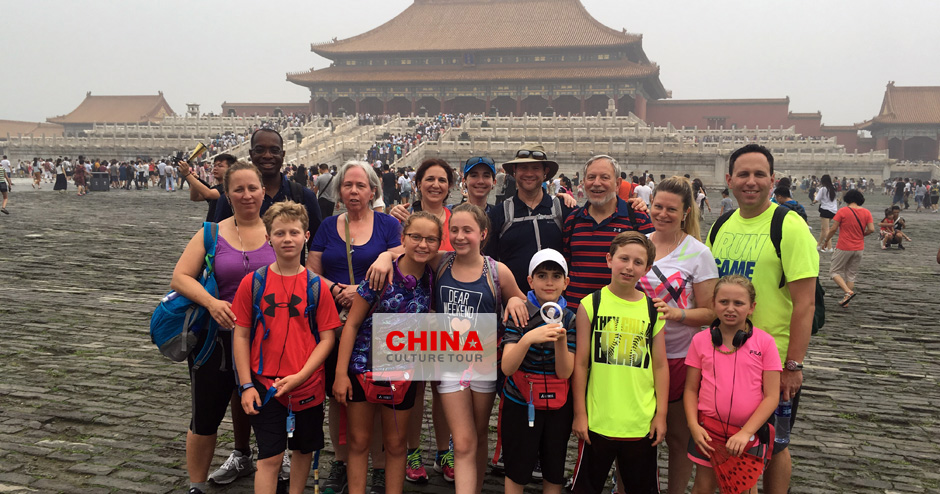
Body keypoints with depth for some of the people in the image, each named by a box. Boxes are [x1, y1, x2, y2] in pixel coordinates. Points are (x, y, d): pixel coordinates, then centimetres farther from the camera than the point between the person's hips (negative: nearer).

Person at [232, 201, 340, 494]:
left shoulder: (317, 286, -3)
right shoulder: (253, 282, -3)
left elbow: (327, 338, -4)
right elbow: (241, 335, 0)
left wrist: (300, 376, -14)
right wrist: (246, 385, -5)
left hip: (308, 386, 1)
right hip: (264, 385, -1)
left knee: (304, 450, 16)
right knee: (270, 457, -4)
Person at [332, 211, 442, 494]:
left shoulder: (431, 279, -3)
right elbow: (352, 324, -10)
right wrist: (341, 373, -13)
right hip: (363, 365, -3)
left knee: (395, 443, 14)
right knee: (359, 441, 9)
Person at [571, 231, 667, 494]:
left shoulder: (653, 310, 2)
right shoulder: (591, 304, -4)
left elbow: (660, 366, 6)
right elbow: (580, 363, -3)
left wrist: (660, 414, 3)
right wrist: (579, 413, -4)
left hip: (642, 423, 2)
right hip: (598, 420, -2)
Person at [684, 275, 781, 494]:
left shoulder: (765, 342, -5)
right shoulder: (701, 340, -1)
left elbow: (771, 396, -7)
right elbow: (691, 389, 3)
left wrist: (746, 432, -14)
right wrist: (693, 426, -10)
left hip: (749, 433, -1)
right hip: (708, 430, 1)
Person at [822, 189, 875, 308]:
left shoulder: (842, 211, -10)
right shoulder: (866, 212, 0)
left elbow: (833, 229, -11)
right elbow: (871, 229, -6)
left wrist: (826, 240, 4)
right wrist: (861, 235, 13)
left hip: (844, 248, -5)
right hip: (859, 249, 5)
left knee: (834, 271, 7)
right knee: (852, 274, 14)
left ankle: (848, 292, -14)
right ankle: (846, 301, 16)